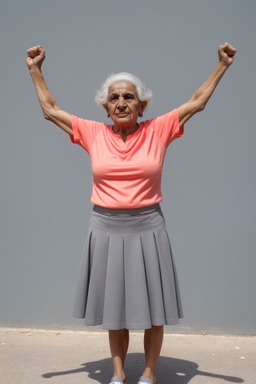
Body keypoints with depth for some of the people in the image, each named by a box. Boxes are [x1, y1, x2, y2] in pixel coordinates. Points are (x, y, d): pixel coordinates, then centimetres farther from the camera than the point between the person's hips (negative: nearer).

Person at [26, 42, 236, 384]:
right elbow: (50, 109, 12)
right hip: (106, 230, 1)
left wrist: (222, 66, 7)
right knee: (115, 307, 14)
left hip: (147, 230, -1)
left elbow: (197, 102, 6)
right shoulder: (93, 134, 3)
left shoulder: (157, 131, 0)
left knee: (153, 309, 8)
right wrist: (36, 70, 15)